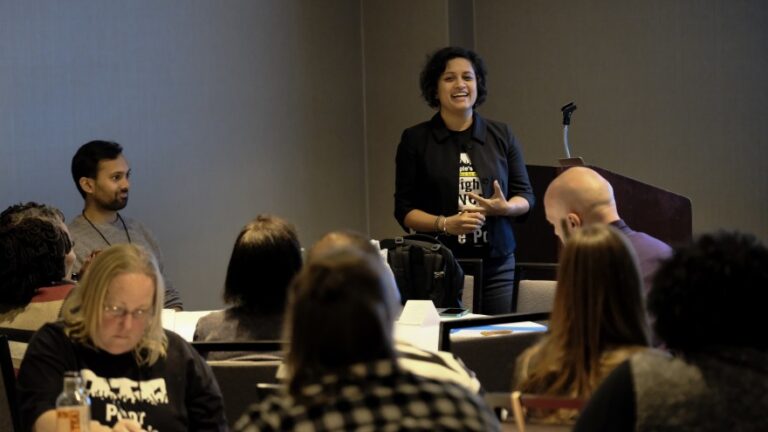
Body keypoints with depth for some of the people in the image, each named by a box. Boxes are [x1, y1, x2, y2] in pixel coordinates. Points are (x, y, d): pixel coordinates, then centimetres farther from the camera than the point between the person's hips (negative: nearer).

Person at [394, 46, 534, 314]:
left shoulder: (501, 136, 10)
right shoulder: (415, 140, 3)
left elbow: (526, 197, 12)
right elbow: (404, 210, 2)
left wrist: (505, 208, -9)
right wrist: (445, 224, -14)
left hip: (496, 264, 2)